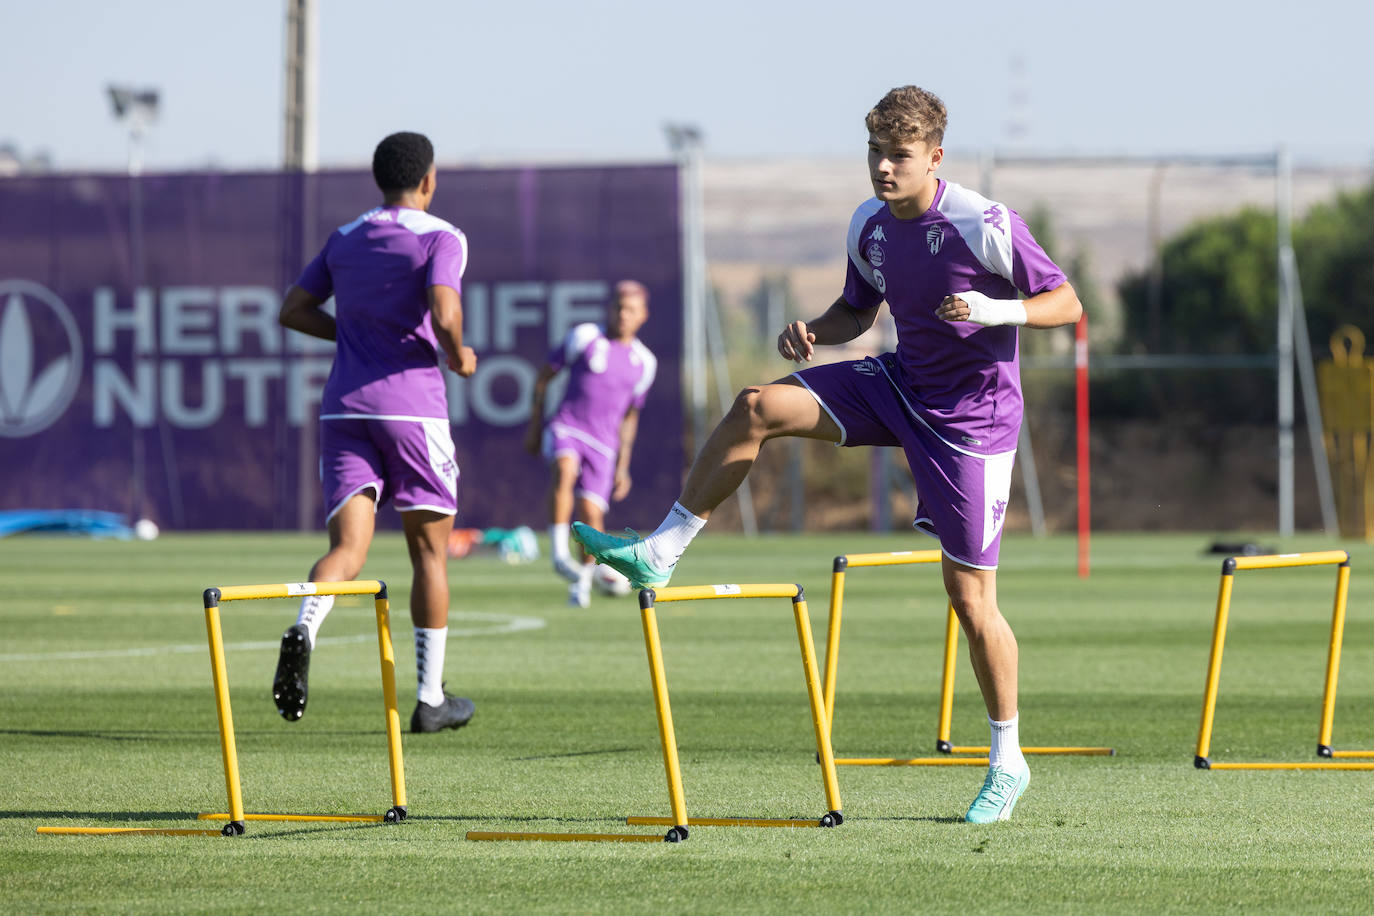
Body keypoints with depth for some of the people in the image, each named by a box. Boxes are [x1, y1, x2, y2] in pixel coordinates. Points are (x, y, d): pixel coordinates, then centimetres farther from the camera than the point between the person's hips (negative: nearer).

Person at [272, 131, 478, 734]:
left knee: (348, 547, -4)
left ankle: (303, 629, -37)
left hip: (344, 409, 4)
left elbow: (293, 310, 17)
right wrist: (459, 356, 1)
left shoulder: (344, 241, 15)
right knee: (429, 550, 9)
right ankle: (430, 700, 12)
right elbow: (443, 314, -19)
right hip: (411, 405, -4)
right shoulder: (441, 239, -3)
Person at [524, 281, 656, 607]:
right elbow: (544, 377, 11)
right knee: (565, 469, -35)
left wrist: (623, 466, 17)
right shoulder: (584, 338, 4)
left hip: (603, 443, 3)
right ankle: (559, 553, -35)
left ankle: (582, 579, 16)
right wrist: (534, 425, 7)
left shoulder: (643, 362, 13)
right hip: (565, 427, -3)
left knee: (591, 513, -7)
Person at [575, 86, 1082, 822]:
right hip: (900, 384, 6)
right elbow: (857, 311, 17)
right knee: (757, 407, -13)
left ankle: (1007, 762, 11)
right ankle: (660, 554, -6)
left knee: (970, 597, -4)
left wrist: (997, 310, -31)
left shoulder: (985, 227, -19)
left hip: (971, 416, -6)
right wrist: (815, 332, -6)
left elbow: (1068, 303, -12)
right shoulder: (869, 227, 0)